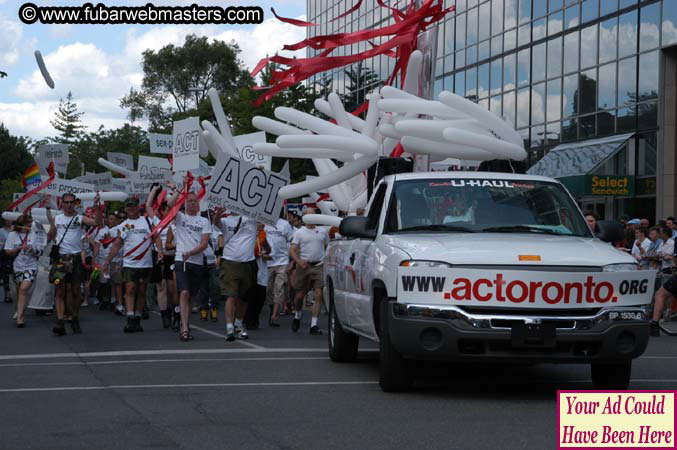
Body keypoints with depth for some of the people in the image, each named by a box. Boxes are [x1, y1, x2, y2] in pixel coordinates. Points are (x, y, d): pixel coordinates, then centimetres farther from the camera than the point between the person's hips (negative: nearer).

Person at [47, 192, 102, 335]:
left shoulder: (80, 219, 3)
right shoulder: (56, 219, 10)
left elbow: (98, 222, -10)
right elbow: (50, 237, 12)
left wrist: (96, 206, -18)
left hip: (76, 258, 0)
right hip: (60, 258, 0)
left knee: (75, 290, 6)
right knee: (60, 290, -7)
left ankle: (75, 321, 20)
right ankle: (60, 322, -14)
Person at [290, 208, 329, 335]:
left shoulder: (322, 232, 12)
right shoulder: (299, 233, 4)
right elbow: (293, 250, -2)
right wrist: (299, 261, -20)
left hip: (319, 266, 1)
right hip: (304, 266, -1)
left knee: (318, 295, -10)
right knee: (300, 295, 5)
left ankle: (314, 324, -9)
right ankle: (297, 315, 35)